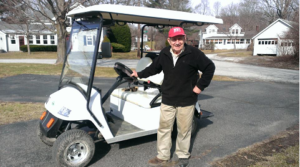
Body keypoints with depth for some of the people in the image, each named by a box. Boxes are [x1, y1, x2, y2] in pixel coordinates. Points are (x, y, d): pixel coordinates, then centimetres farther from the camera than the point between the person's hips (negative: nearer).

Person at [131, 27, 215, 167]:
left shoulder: (194, 53, -10)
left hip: (186, 100, -3)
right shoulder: (164, 54, 2)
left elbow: (210, 68, -5)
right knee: (164, 128, 10)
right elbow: (154, 68, 17)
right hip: (167, 99, 4)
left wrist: (200, 86, -8)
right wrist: (139, 74, 16)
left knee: (184, 130, 10)